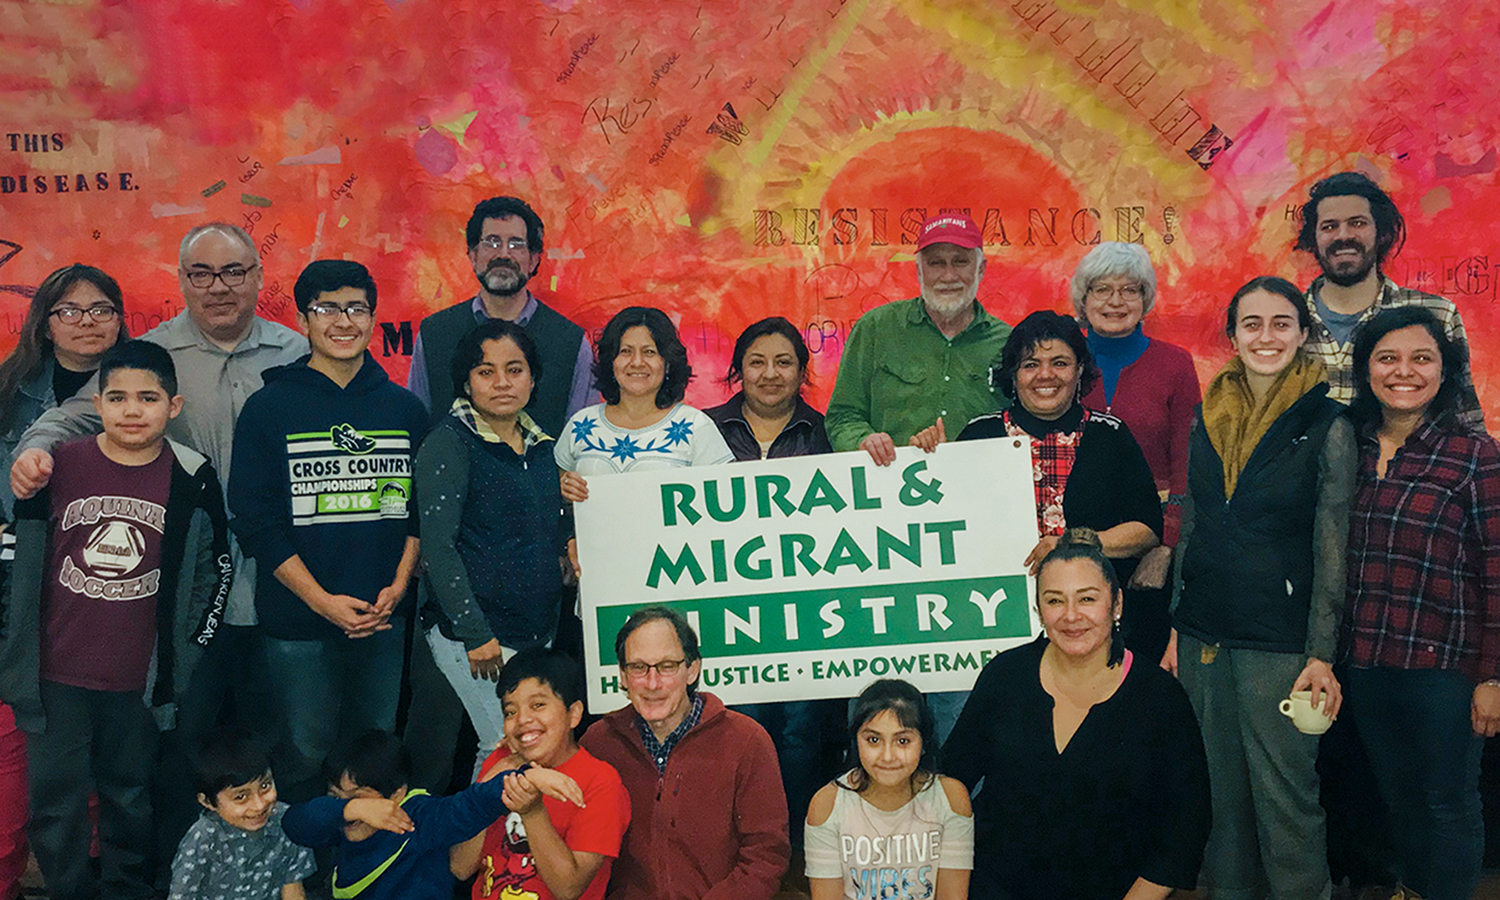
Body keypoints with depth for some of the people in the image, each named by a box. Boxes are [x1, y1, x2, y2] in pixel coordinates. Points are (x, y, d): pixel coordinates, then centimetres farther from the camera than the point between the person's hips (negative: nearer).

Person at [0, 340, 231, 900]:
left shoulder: (192, 480, -5)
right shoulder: (58, 465, -5)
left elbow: (216, 568, 5)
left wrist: (184, 653, 3)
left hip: (140, 679, 0)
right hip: (57, 675, 0)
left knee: (130, 797, 15)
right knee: (55, 802, 9)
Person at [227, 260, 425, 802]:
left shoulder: (405, 408, 7)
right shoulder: (269, 408, -2)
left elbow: (421, 510, 10)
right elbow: (255, 522, -6)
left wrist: (398, 586, -5)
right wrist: (322, 600, -13)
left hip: (386, 620, 3)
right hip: (298, 623, -3)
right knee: (307, 758, 6)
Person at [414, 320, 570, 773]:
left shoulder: (541, 446, 12)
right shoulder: (449, 443, -9)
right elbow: (437, 545, -14)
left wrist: (571, 550, 6)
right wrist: (475, 633, -17)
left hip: (539, 631, 7)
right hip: (472, 633, -7)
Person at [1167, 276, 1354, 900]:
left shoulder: (1327, 428, -5)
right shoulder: (1207, 421, 8)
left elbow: (1332, 550, -5)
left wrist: (1321, 655, -9)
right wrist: (1176, 627, 11)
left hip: (1279, 639, -4)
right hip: (1204, 635, 4)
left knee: (1285, 795, 2)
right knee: (1220, 790, 13)